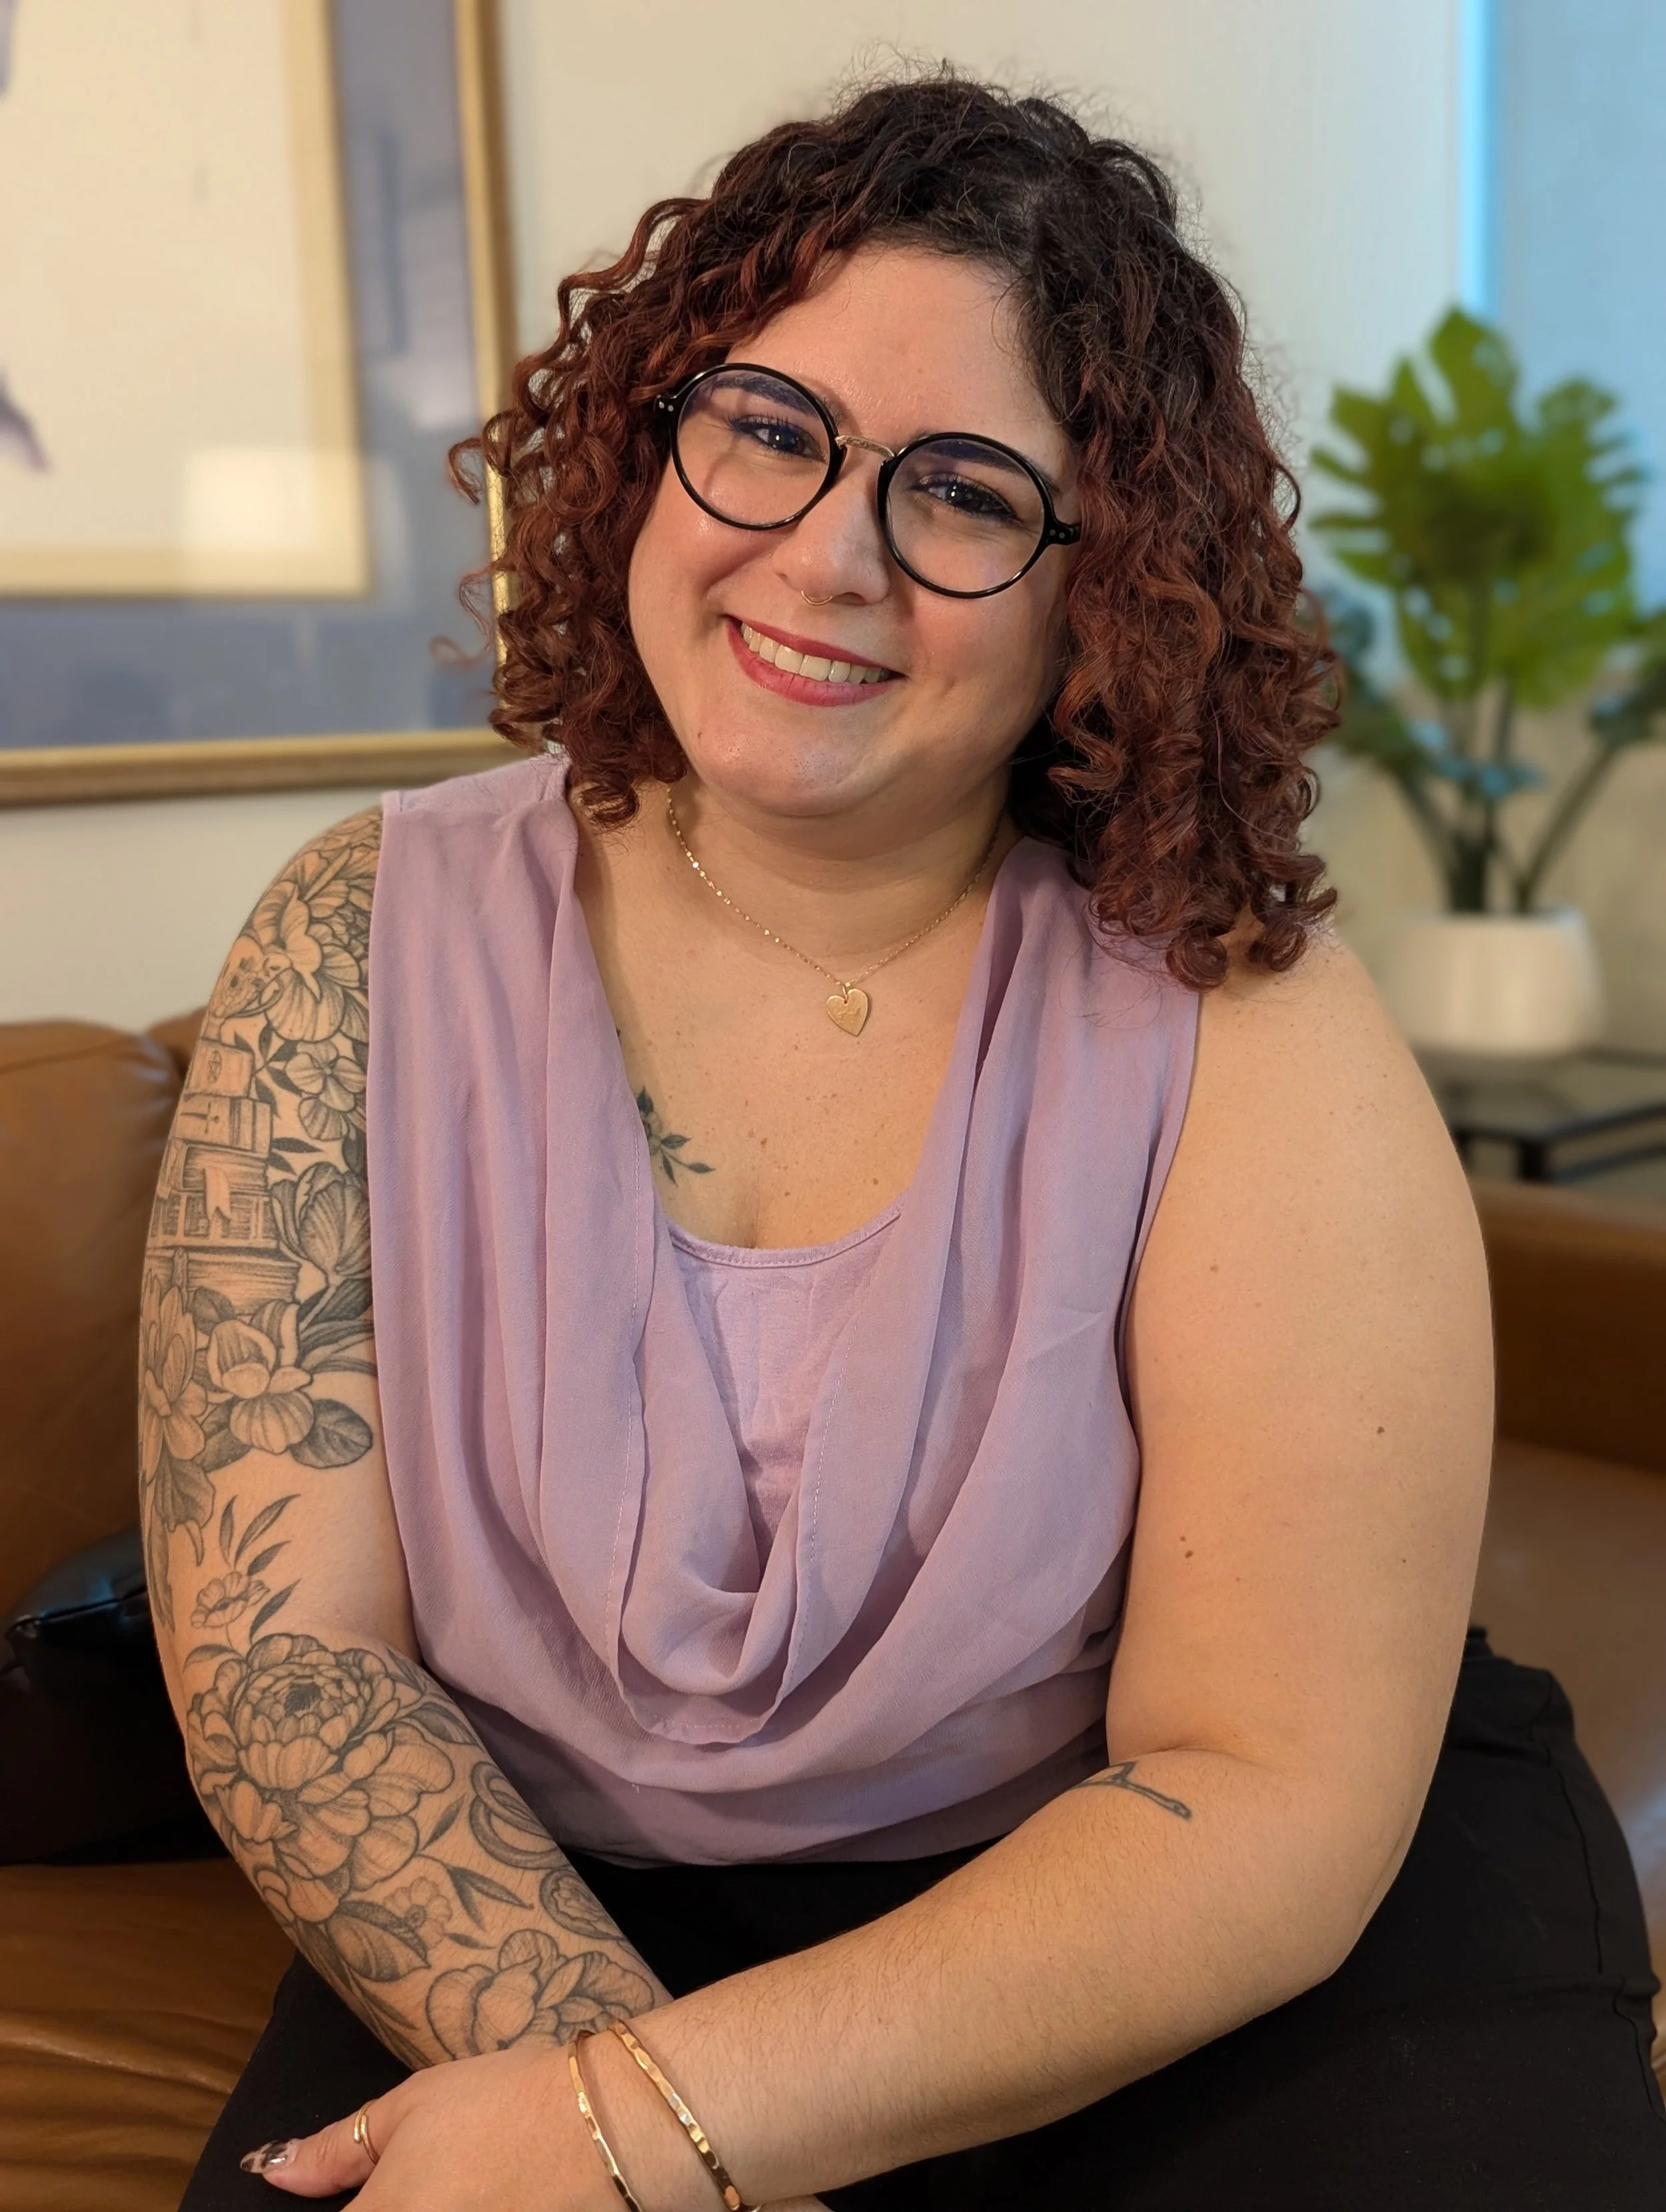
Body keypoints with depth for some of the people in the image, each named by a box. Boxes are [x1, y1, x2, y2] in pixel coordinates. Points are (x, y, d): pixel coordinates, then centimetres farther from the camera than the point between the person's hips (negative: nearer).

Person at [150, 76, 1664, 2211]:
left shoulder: (1240, 1029, -16)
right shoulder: (364, 956, -8)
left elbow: (1268, 1796, -16)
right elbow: (281, 1654, -10)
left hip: (1184, 1939, 0)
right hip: (571, 1911, 1)